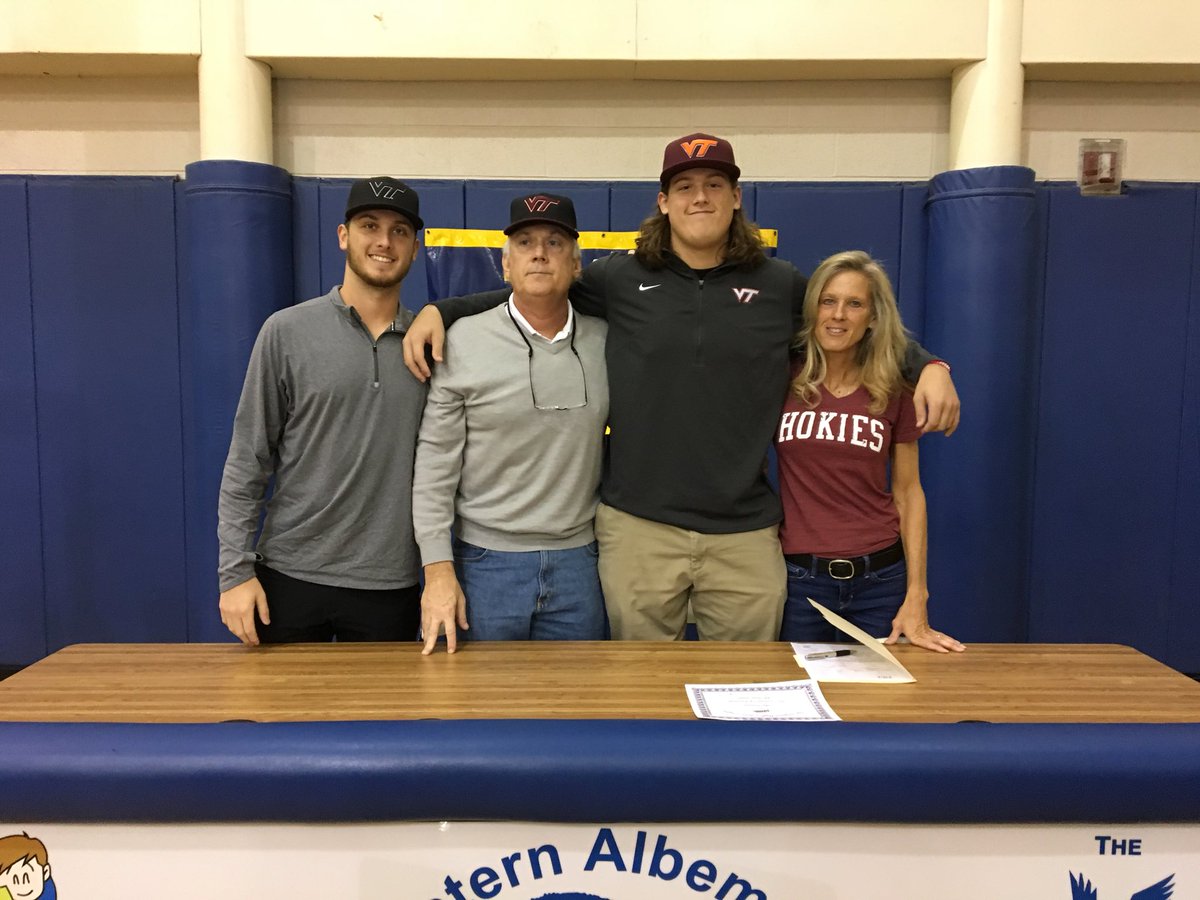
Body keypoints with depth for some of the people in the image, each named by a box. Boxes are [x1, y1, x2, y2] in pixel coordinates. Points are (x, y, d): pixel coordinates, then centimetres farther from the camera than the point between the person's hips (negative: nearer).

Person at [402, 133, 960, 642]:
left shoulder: (780, 285, 5)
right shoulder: (619, 280, 2)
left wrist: (928, 367, 3)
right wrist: (439, 311, 1)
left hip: (744, 532, 1)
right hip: (638, 525, 0)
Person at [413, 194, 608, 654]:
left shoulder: (604, 340, 2)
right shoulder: (463, 341, -6)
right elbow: (435, 465, -6)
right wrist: (438, 569, -9)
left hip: (577, 563, 3)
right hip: (487, 562, -2)